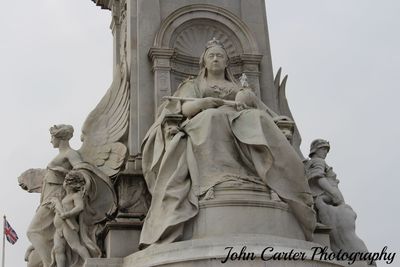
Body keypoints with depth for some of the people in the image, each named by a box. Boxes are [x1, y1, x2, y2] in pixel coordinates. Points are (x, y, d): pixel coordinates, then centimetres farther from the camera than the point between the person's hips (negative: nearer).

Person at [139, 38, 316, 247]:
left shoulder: (239, 87, 35)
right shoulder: (193, 85, 31)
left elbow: (258, 105, 14)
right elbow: (183, 108, 10)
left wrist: (247, 96, -10)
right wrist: (201, 103, -13)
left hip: (241, 123, 2)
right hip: (204, 125, -1)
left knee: (256, 119, -34)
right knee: (212, 117, -38)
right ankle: (219, 181, -50)